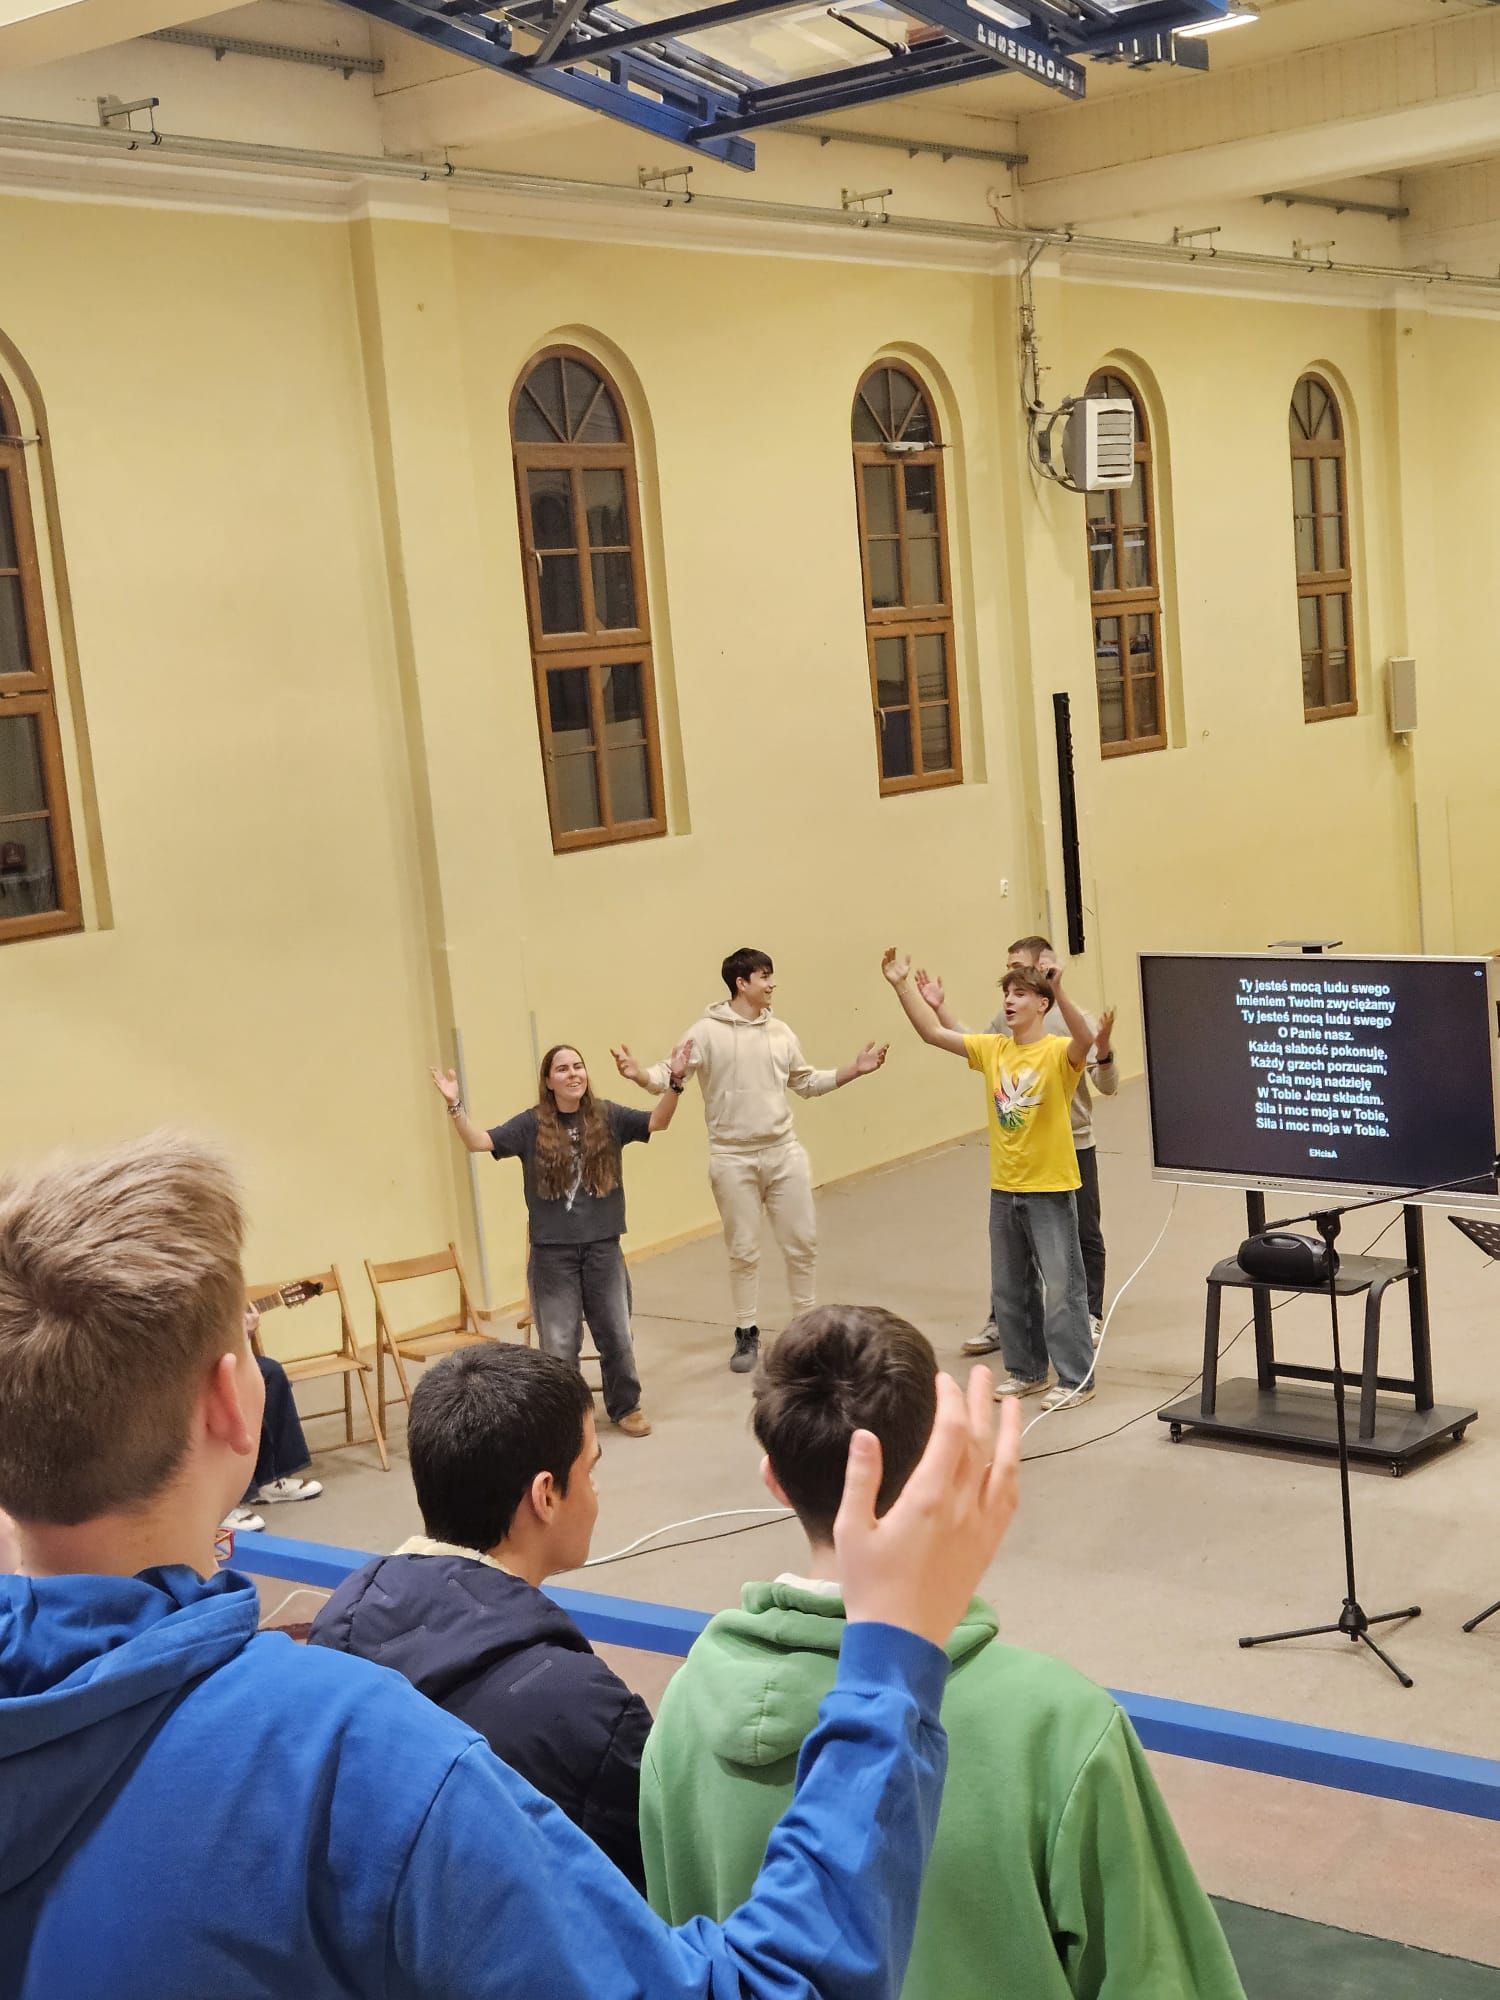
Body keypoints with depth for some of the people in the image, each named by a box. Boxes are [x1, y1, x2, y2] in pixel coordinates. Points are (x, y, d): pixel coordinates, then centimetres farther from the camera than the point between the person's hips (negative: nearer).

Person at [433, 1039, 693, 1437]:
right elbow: (479, 1142, -9)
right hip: (551, 1252, -1)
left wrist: (673, 1082, -23)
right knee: (559, 1342, 5)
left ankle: (625, 1407, 28)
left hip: (603, 1246, 1)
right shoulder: (531, 1125, -4)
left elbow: (657, 1122, -7)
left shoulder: (607, 1116, 0)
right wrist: (455, 1105, -23)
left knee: (616, 1334, 10)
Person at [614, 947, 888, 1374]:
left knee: (802, 1243, 8)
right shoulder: (707, 1031, -9)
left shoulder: (780, 1032, 6)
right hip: (733, 1158, -4)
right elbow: (672, 1073, -14)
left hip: (784, 1152, 4)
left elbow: (806, 1082, 17)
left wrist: (854, 1070, 9)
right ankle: (747, 1334, 20)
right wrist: (640, 1074, -34)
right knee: (743, 1251, 6)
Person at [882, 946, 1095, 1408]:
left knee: (1062, 1287, 0)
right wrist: (903, 985, -6)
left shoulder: (1058, 1053, -13)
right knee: (1007, 1289, 15)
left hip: (1050, 1189, -6)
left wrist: (1058, 991, -49)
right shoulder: (992, 1049, 3)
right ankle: (1026, 1371, 29)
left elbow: (1085, 1039, -36)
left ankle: (1076, 1379, 11)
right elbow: (933, 1033, 2)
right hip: (1004, 1189, 6)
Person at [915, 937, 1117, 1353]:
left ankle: (1090, 1316, 26)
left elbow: (1108, 1086, -14)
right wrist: (939, 1009, 8)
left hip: (1072, 1146, -4)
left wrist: (1104, 1048, -34)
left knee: (1083, 1235, 10)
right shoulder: (1005, 1021, -1)